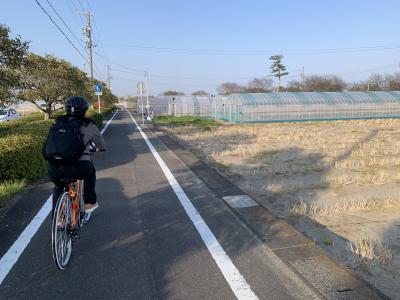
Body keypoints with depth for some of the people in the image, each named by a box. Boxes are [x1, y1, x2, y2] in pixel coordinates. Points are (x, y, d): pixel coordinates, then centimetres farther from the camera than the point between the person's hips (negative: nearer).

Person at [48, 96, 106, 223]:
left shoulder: (58, 122, 16)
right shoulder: (88, 124, 8)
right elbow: (101, 145, 21)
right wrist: (99, 148, 44)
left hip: (55, 170, 2)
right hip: (80, 169, -2)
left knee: (58, 187, 35)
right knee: (90, 171, 34)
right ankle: (90, 204, 41)